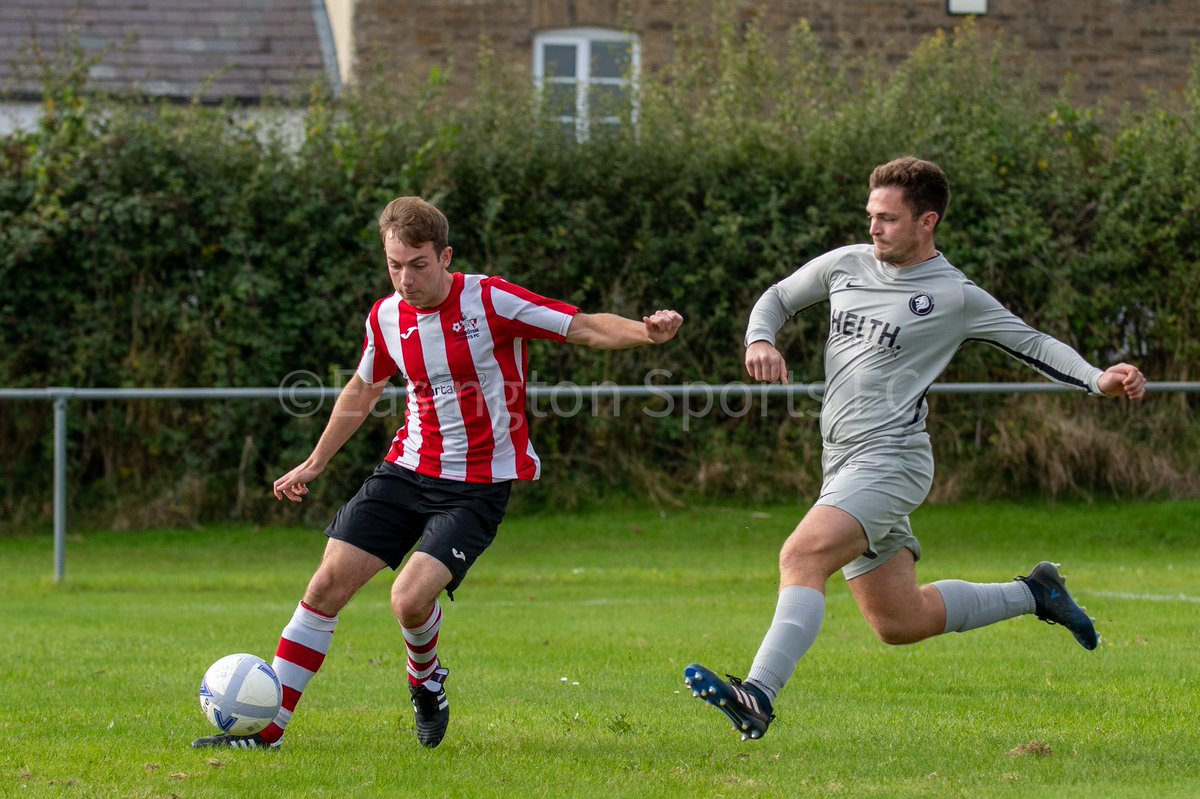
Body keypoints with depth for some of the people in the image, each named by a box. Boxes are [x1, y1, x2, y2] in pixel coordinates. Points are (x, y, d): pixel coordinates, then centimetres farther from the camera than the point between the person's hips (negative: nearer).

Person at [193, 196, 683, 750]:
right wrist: (314, 465, 27)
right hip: (406, 471, 5)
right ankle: (268, 728, 3)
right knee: (327, 585, -5)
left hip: (477, 486, -5)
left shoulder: (490, 300, -14)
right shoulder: (385, 318, 2)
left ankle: (425, 679, 14)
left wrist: (646, 331, -33)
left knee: (409, 598, -23)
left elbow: (587, 329, -13)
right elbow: (362, 391, 21)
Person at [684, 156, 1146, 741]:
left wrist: (1099, 381, -12)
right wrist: (759, 340, 2)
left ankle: (758, 697, -40)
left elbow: (1032, 344, 3)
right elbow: (778, 297, 24)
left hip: (890, 457, -7)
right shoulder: (846, 265, 11)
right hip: (843, 464, 7)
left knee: (802, 555, -30)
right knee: (900, 623, 13)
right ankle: (1033, 594, 32)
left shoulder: (954, 296, -4)